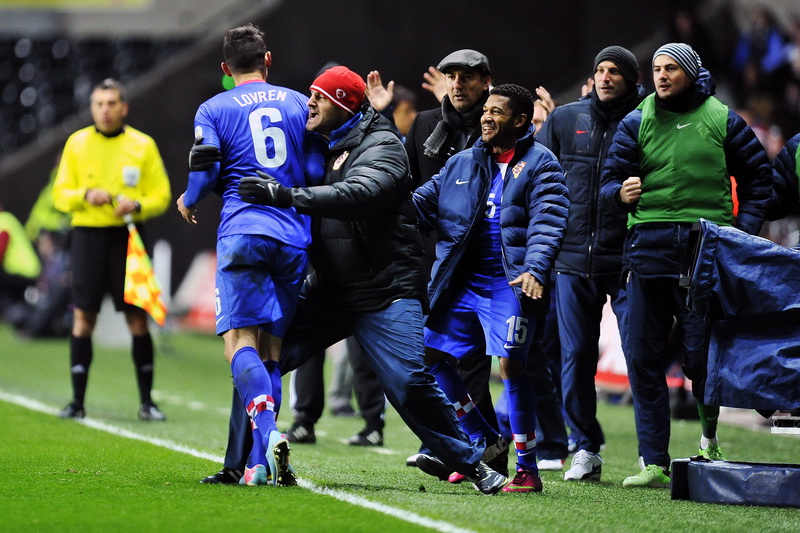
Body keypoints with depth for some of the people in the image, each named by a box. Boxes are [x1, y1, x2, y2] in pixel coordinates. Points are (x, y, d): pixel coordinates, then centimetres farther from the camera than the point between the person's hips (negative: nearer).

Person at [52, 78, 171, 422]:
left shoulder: (143, 145, 5)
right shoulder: (76, 144, 7)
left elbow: (161, 196, 5)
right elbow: (60, 194, 6)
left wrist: (137, 206, -14)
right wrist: (85, 195, -14)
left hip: (128, 236, -1)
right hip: (87, 235, 1)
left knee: (137, 317, -3)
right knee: (83, 317, -3)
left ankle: (146, 402, 4)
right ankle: (77, 401, 2)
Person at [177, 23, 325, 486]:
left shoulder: (213, 110, 6)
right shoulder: (299, 104, 14)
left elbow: (204, 173, -3)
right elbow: (317, 172, 9)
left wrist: (189, 203, 17)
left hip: (243, 232, -3)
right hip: (294, 237, 3)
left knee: (241, 340, -8)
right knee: (270, 347, 7)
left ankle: (268, 431, -33)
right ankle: (260, 462, 1)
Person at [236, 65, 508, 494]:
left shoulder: (382, 147, -11)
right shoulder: (319, 145, 13)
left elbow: (358, 194, -31)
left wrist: (287, 196, -35)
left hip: (385, 293, -7)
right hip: (329, 291, 7)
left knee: (409, 383, -18)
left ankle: (472, 464, -2)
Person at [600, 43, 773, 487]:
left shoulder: (722, 120, 7)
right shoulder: (636, 123, 10)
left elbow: (758, 177, 13)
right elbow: (610, 181, 8)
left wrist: (743, 231, 3)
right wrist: (621, 193, -16)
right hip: (649, 246, 2)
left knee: (703, 357, -3)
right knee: (644, 358, -1)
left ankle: (711, 438, 24)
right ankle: (654, 462, 4)